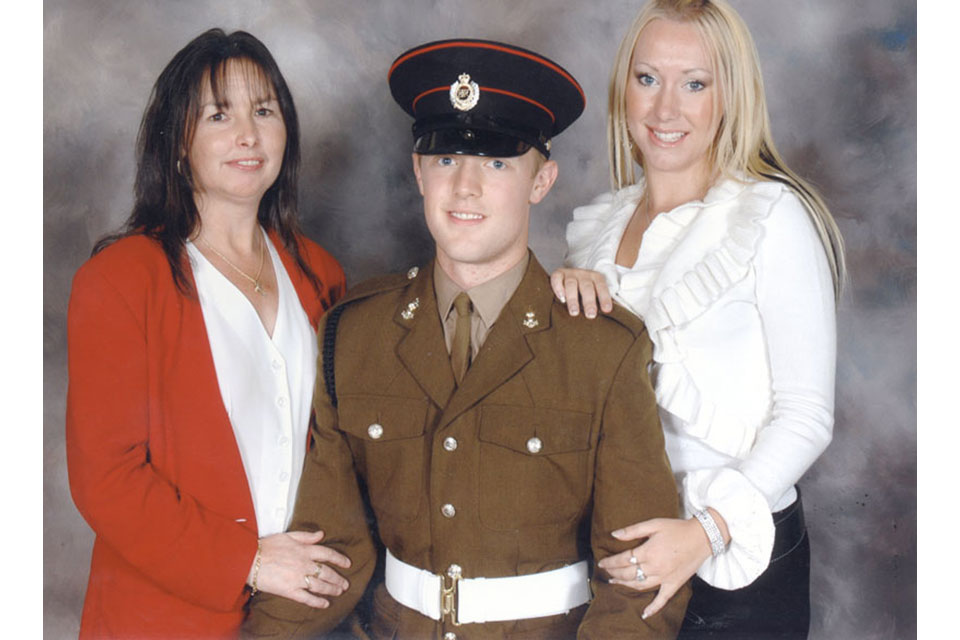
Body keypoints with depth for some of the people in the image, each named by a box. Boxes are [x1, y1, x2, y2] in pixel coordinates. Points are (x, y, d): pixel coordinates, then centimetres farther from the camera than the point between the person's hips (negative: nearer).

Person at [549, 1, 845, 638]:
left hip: (740, 556, -4)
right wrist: (561, 291, -9)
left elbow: (806, 415, -13)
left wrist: (707, 531, -25)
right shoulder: (600, 222, 5)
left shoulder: (773, 215, -12)